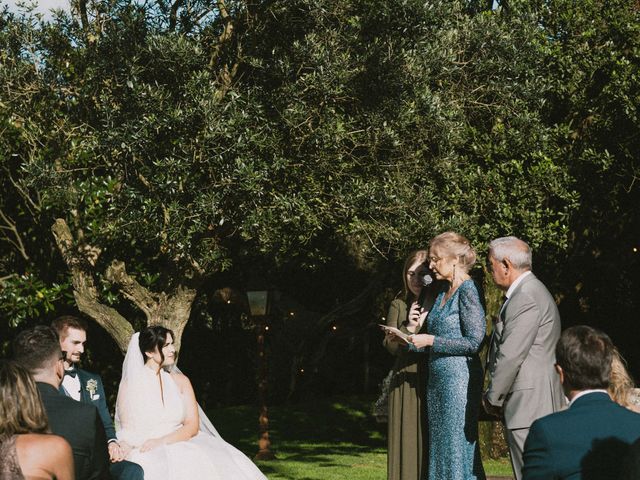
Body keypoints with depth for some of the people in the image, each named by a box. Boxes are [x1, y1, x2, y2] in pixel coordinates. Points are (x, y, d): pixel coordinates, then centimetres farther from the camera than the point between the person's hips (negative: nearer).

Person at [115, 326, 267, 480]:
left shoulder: (180, 381, 13)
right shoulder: (130, 385, 5)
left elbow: (192, 426, 3)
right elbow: (127, 431, 3)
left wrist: (162, 441, -14)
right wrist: (125, 447, -22)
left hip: (180, 445, 3)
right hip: (147, 455, -3)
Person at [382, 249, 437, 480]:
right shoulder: (398, 305, 13)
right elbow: (390, 344, 2)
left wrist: (424, 327, -15)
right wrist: (409, 328, -14)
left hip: (433, 385, -2)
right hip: (405, 383, 2)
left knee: (431, 448, -4)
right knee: (407, 446, 0)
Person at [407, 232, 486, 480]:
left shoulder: (467, 291, -11)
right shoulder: (443, 294, 15)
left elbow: (474, 342, -17)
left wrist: (431, 340, -15)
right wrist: (408, 338, 7)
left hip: (459, 377, -9)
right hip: (438, 379, 9)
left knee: (457, 443, -4)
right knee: (439, 444, 10)